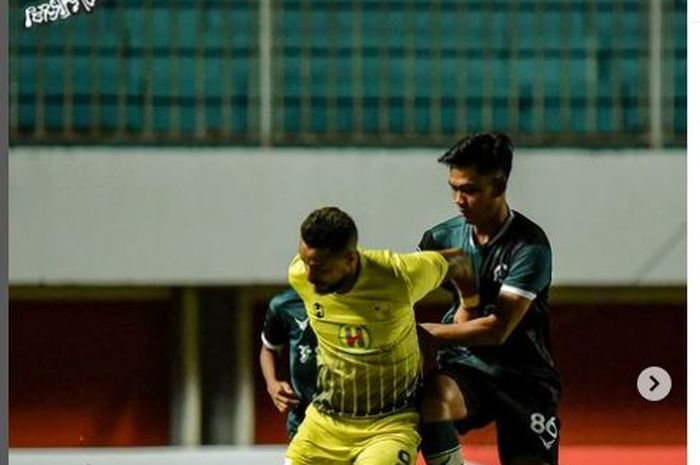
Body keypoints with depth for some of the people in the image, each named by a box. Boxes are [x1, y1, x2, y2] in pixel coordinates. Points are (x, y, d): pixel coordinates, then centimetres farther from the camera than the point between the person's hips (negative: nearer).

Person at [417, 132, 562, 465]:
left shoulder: (530, 246, -13)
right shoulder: (444, 237, 0)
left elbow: (498, 329, -19)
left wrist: (426, 333, -18)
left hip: (523, 377, -2)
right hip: (464, 368, 2)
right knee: (431, 398, -33)